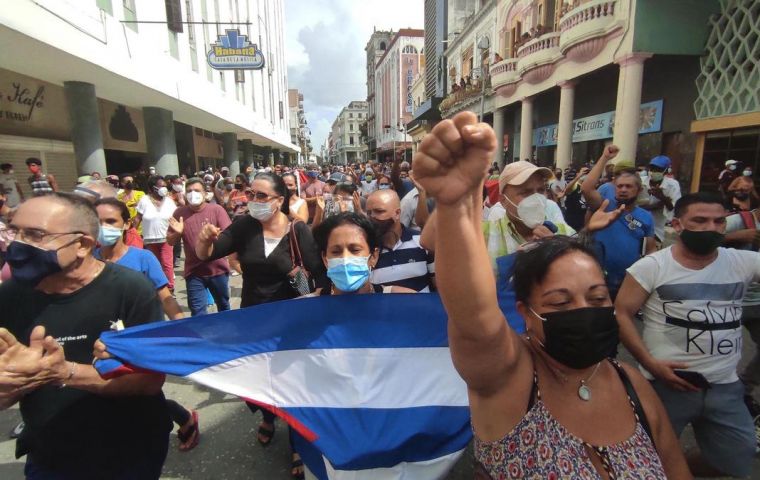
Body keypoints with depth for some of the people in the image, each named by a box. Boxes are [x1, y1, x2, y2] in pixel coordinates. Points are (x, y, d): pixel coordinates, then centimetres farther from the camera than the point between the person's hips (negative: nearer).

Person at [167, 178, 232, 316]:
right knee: (197, 311, 1)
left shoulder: (217, 210, -8)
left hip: (218, 269, 0)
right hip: (194, 271, 0)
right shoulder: (179, 213, -2)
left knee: (223, 305, 18)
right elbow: (170, 241, 4)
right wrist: (177, 233, -17)